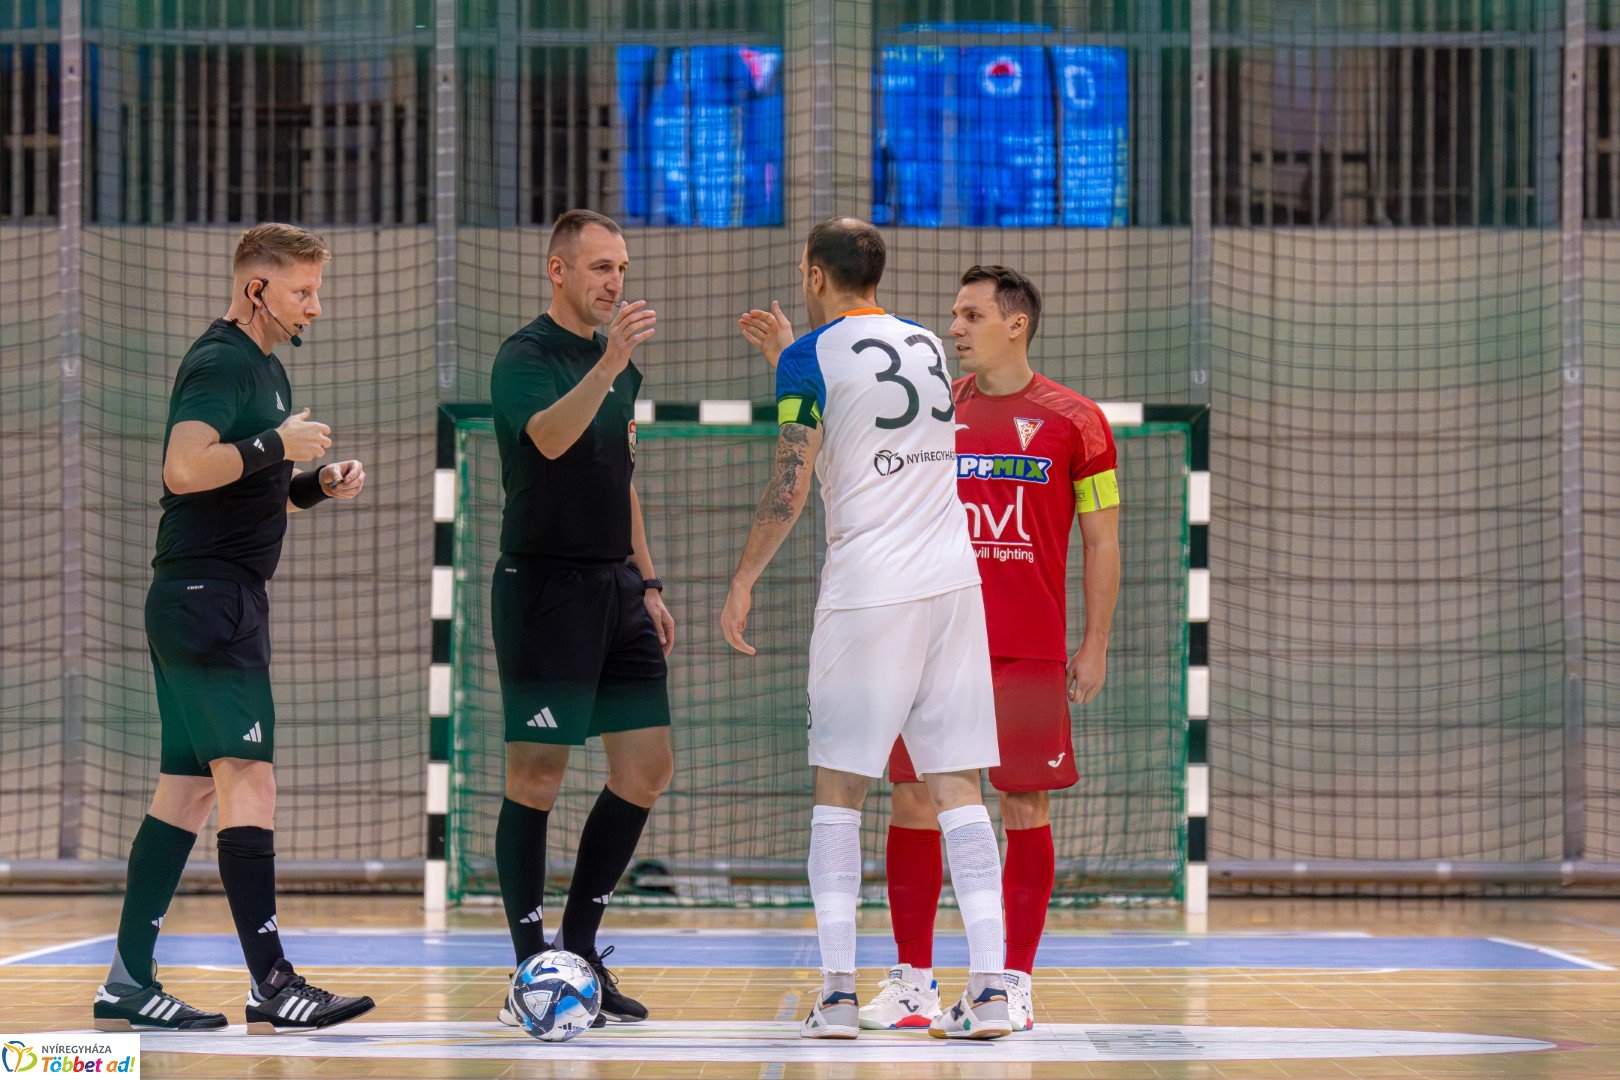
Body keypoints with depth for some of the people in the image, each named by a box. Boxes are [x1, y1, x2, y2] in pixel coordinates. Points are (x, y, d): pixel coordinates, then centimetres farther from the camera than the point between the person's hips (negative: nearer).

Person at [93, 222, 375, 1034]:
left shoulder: (263, 366, 20)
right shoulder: (222, 362, -11)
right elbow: (186, 467, -25)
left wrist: (315, 486, 12)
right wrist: (278, 444, -18)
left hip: (224, 600, 10)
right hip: (206, 595, -10)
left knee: (188, 786, 9)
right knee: (247, 781, -12)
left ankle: (128, 980, 10)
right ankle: (271, 985, -14)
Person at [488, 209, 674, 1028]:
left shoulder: (621, 360, 15)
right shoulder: (526, 356, -9)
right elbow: (549, 436, -30)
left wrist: (646, 583, 19)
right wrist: (610, 361, -42)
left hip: (615, 585, 8)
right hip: (544, 585, -8)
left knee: (647, 769, 5)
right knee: (536, 778, -5)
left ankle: (579, 950, 15)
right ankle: (533, 972, -1)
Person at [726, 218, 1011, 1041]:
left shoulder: (812, 357, -3)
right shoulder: (926, 346, 16)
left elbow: (789, 486, -9)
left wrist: (743, 583, 1)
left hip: (866, 591, -5)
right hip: (953, 581, 5)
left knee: (838, 787, 4)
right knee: (957, 788, 4)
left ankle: (838, 993, -1)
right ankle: (988, 987, -6)